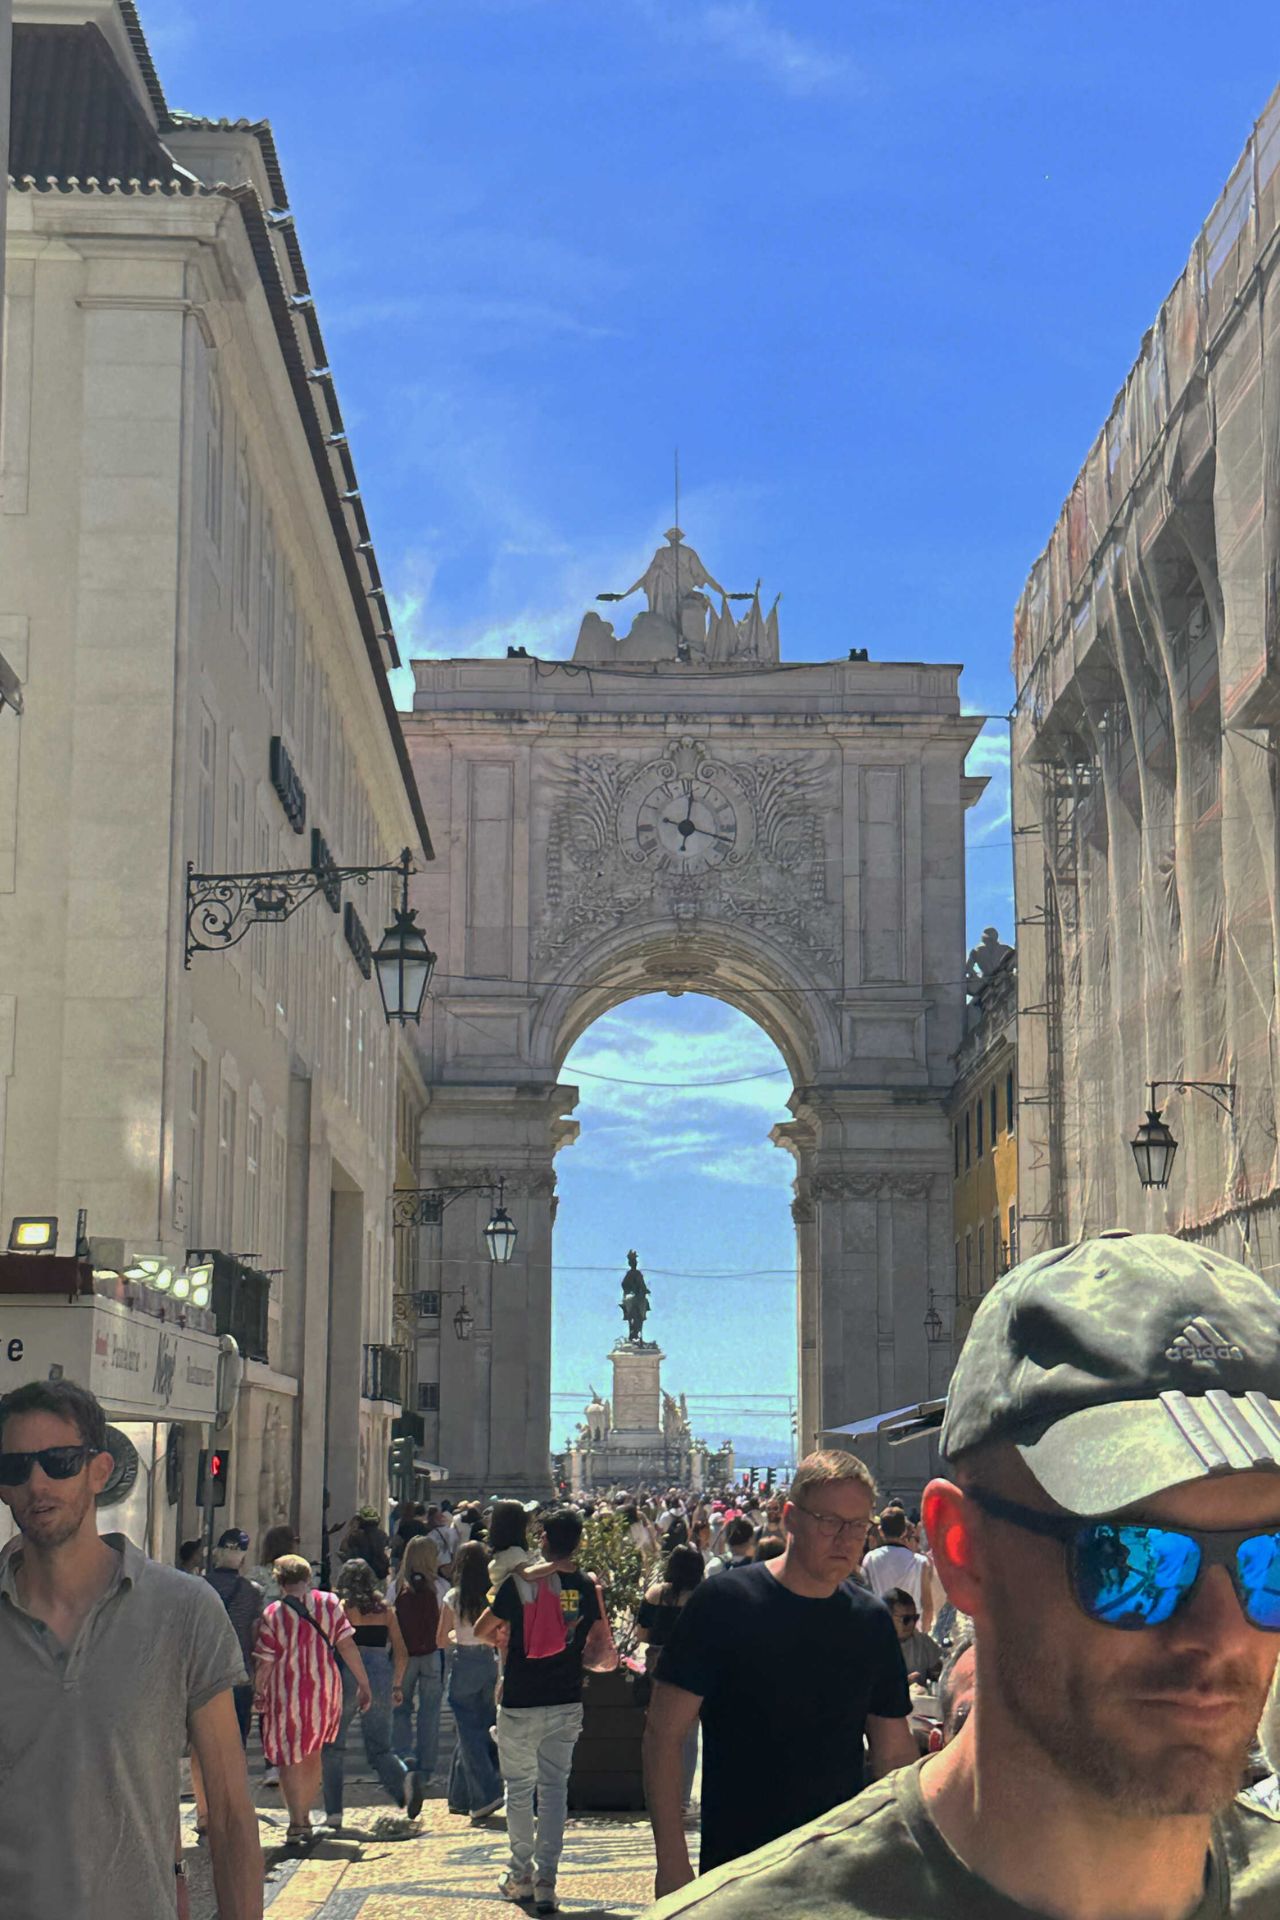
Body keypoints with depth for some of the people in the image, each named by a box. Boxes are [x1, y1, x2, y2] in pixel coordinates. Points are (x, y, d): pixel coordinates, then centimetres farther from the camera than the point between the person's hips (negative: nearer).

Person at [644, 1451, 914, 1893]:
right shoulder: (724, 1603, -8)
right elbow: (664, 1734, -7)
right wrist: (672, 1861, -13)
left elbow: (895, 1754, 11)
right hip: (736, 1871, -3)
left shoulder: (872, 1622, 5)